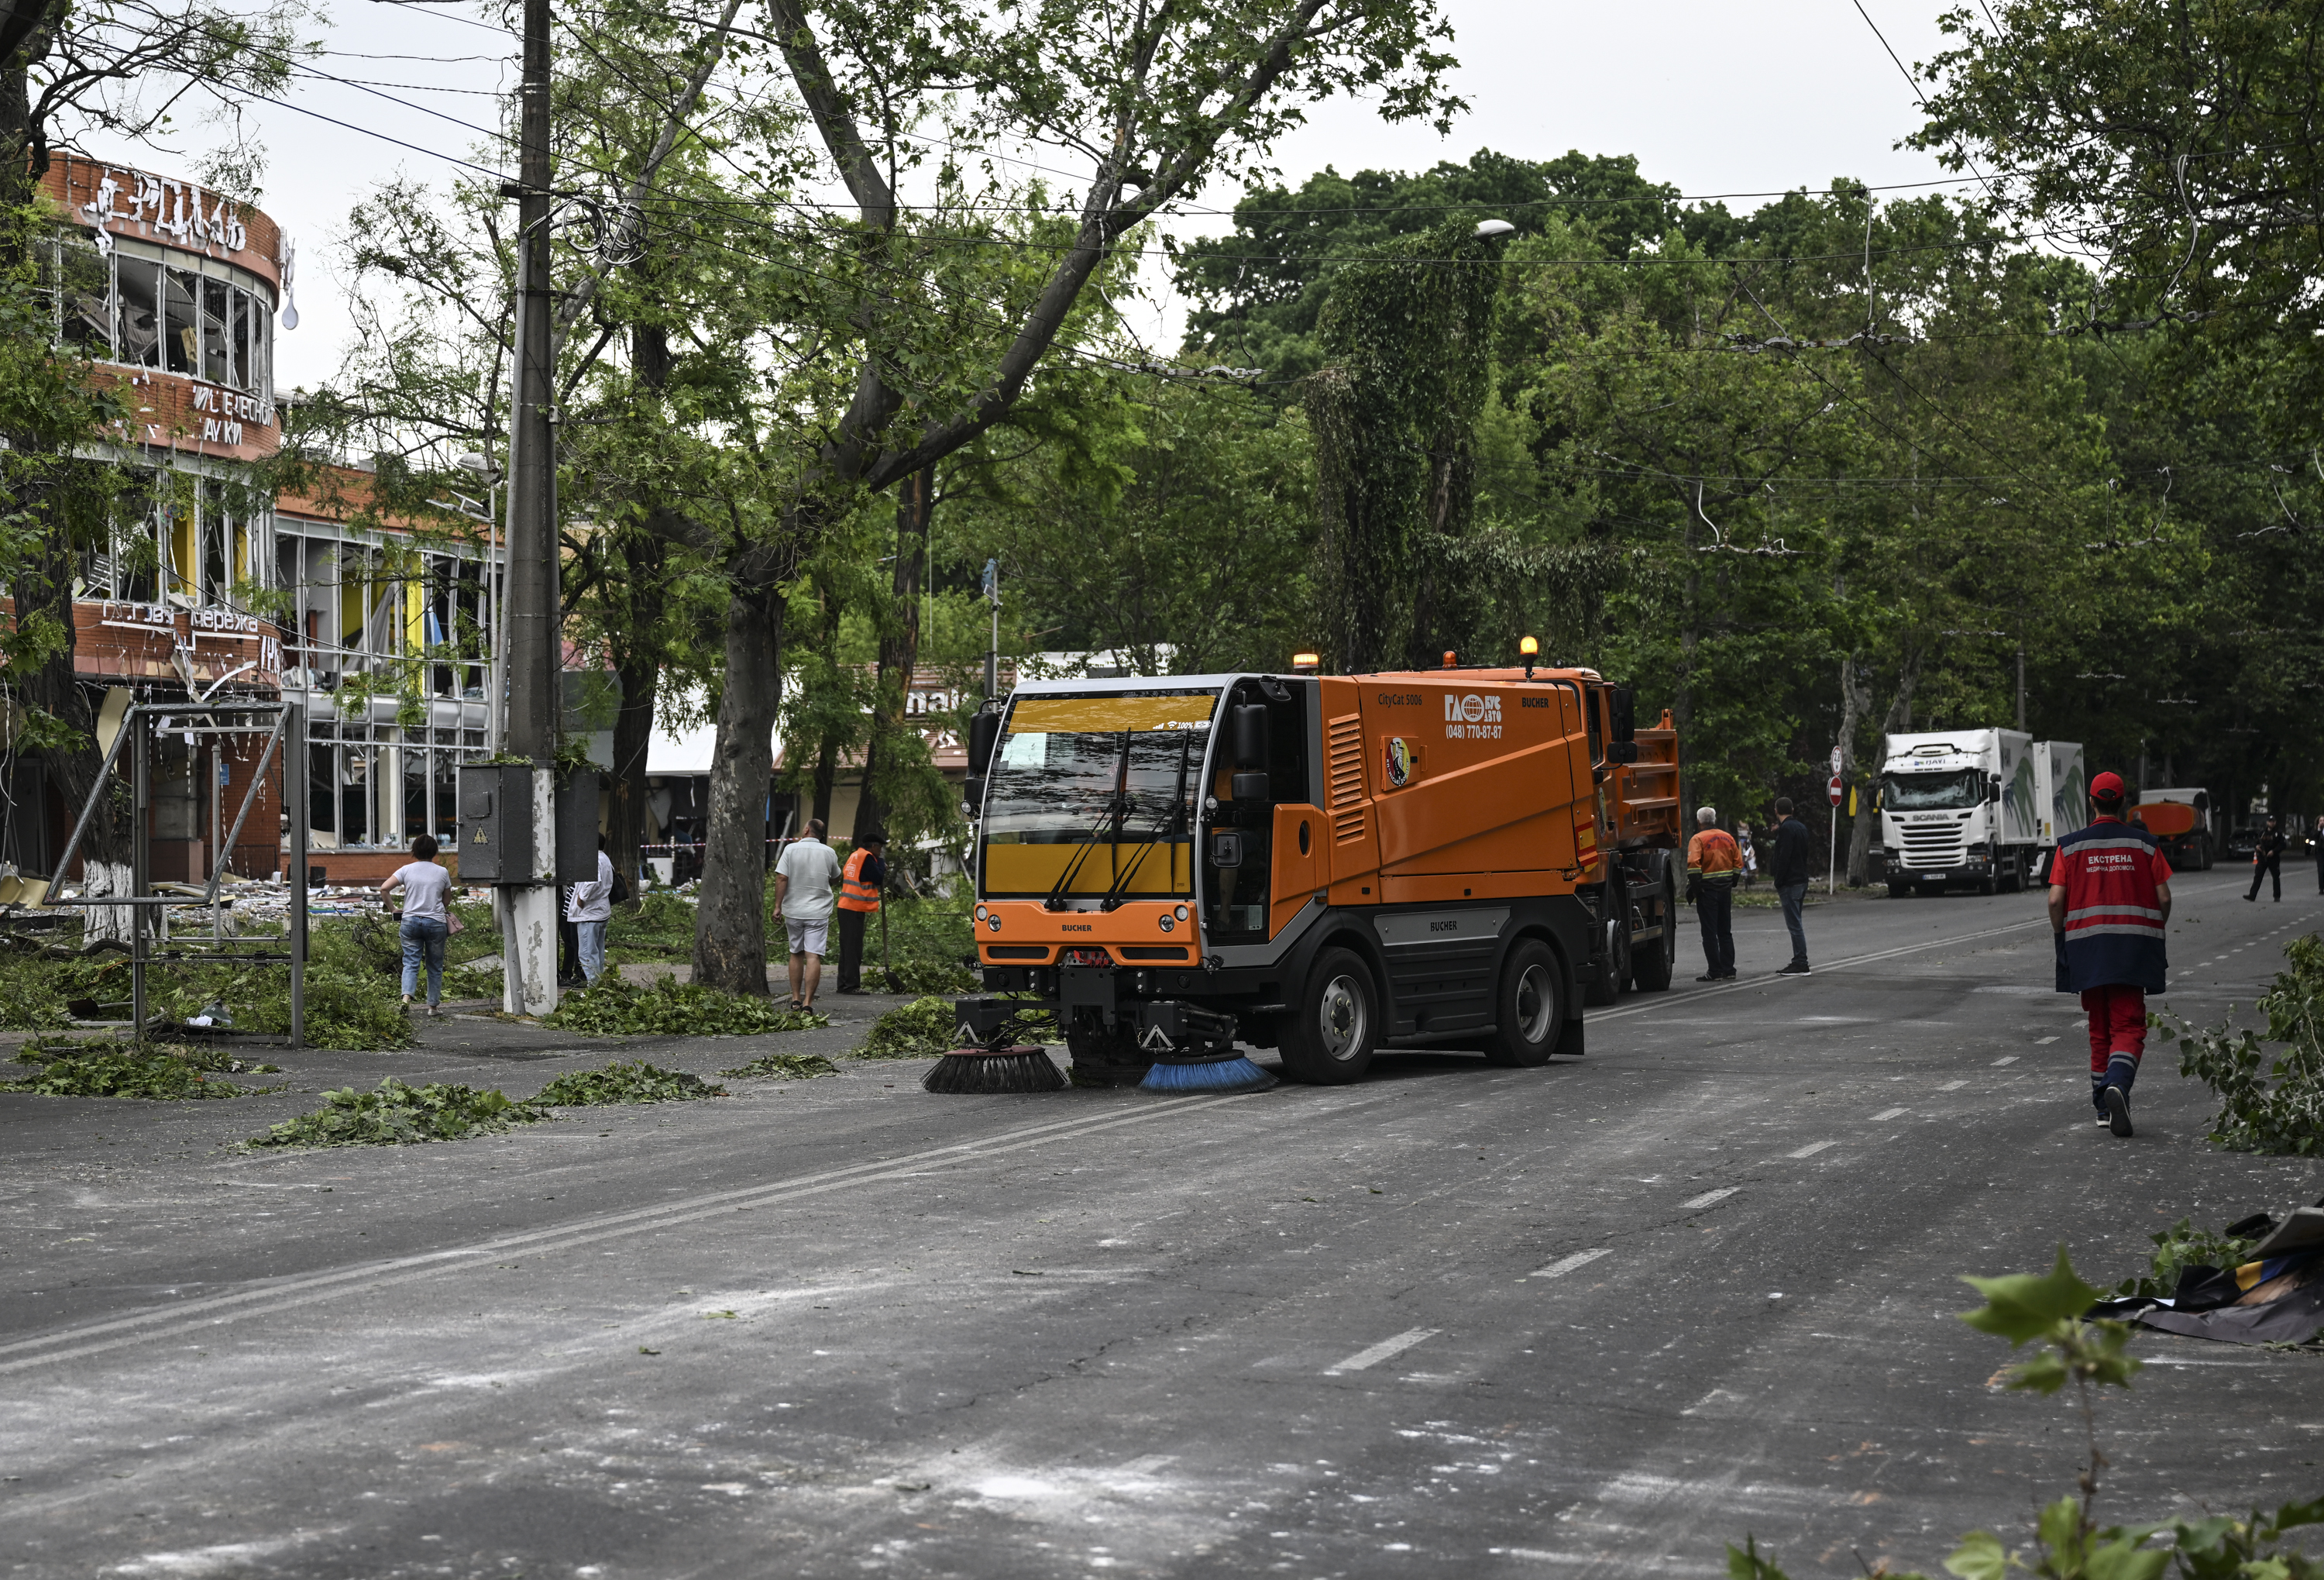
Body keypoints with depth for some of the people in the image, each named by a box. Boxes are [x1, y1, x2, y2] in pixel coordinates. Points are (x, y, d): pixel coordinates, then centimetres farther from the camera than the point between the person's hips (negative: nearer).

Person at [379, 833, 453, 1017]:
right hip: (436, 923, 0)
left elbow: (384, 889, -8)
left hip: (411, 921, 0)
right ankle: (433, 1005, 13)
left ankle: (406, 996, -22)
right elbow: (447, 901, 9)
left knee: (410, 962, 1)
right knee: (435, 966, 10)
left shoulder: (407, 870, 0)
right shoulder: (442, 873, 1)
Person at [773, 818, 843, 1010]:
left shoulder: (791, 849, -4)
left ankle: (796, 999, 18)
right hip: (818, 913, -1)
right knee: (813, 956, -5)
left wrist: (778, 905, -5)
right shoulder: (828, 853, 1)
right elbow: (835, 879, 13)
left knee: (796, 954, 15)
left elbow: (782, 878, -9)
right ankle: (808, 1001, -11)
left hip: (793, 910, 1)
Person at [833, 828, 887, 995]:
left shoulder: (855, 856, 18)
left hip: (846, 907, 10)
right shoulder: (866, 857, -11)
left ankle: (844, 984, 15)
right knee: (853, 948, -9)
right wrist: (881, 860, -1)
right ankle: (852, 985, -10)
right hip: (855, 909, -10)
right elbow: (878, 878, -13)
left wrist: (880, 865, 10)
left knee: (847, 947, 12)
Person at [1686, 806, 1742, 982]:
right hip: (1725, 889, 6)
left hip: (1707, 889, -6)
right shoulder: (1728, 838, 8)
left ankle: (1715, 971, -5)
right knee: (1725, 931, 14)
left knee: (1709, 932, -3)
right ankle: (1728, 969, 16)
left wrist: (1693, 887, -13)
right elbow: (1738, 863, 10)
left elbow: (1693, 865, -21)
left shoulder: (1698, 840, -10)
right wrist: (1732, 883, 17)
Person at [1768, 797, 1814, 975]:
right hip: (1802, 880, 9)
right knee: (1796, 923, 14)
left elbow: (1784, 858, -19)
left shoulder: (1786, 829, -14)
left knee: (1794, 924, -9)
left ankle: (1801, 964, -10)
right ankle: (1799, 962, 16)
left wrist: (1778, 883, -15)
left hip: (1789, 882, -9)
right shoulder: (1802, 827, 14)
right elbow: (1807, 854, 20)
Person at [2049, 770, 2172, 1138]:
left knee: (2099, 1029, 13)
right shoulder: (2145, 844, 1)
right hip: (2133, 948, -1)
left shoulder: (2070, 846, 1)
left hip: (2087, 947, 1)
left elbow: (2055, 899, -6)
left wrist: (2060, 937, 10)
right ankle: (2118, 1084, -29)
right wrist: (2156, 932, 17)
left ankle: (2105, 1107, 17)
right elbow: (2164, 897, 0)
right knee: (2129, 1026, -2)